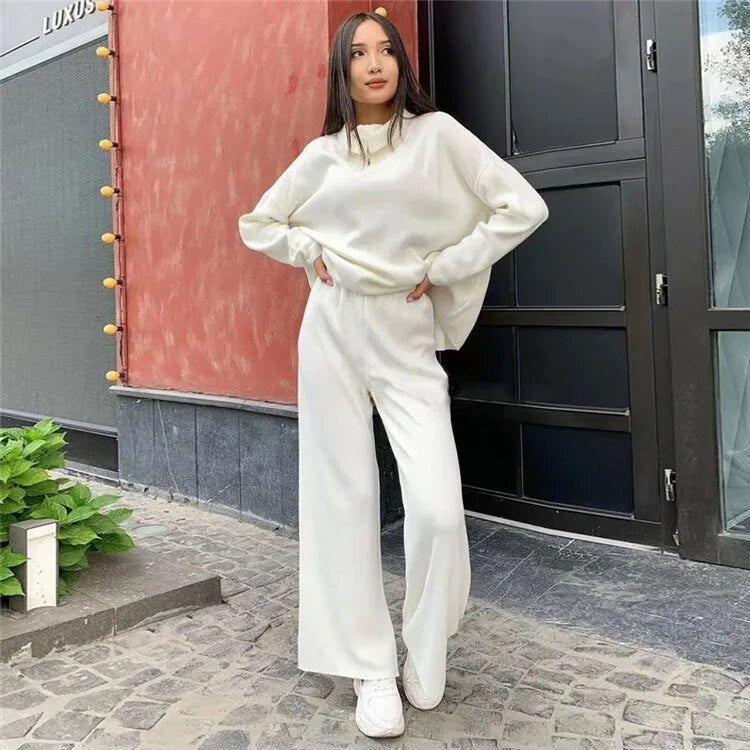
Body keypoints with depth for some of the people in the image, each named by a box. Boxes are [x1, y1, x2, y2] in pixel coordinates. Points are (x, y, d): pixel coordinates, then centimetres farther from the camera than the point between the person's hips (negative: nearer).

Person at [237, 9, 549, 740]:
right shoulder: (322, 154, 10)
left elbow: (522, 208, -4)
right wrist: (308, 252, 4)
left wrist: (444, 268, -5)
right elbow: (258, 223, 21)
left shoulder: (436, 134, 1)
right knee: (343, 499, 2)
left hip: (407, 333, -2)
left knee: (438, 507, -12)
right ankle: (370, 668, 15)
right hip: (332, 330, 3)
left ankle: (425, 658, 15)